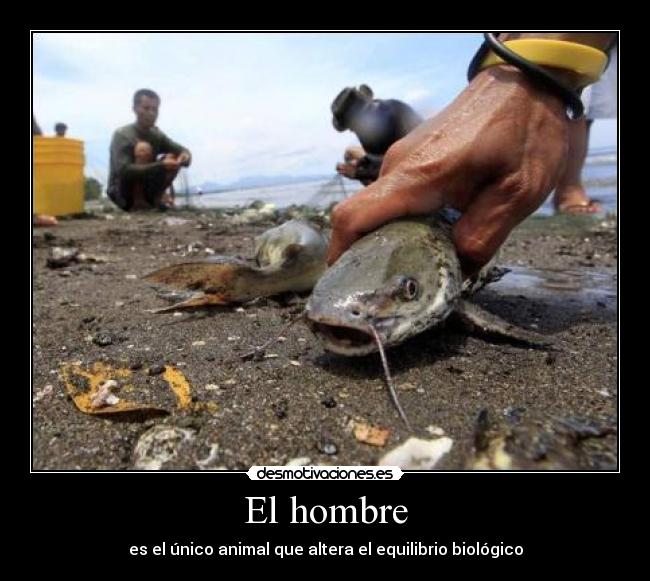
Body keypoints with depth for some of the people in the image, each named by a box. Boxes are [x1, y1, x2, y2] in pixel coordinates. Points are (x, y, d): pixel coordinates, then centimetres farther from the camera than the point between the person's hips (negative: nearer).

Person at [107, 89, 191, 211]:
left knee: (173, 158, -10)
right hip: (122, 194, -5)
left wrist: (185, 155, -26)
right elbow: (124, 170, -29)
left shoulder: (156, 134, 3)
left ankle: (157, 196, -5)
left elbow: (182, 150, 1)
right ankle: (138, 202, -22)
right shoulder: (122, 135, -16)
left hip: (146, 190, 6)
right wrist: (161, 166, -39)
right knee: (143, 148, -27)